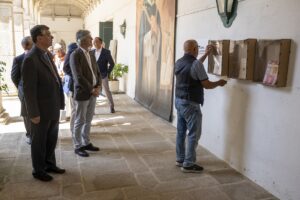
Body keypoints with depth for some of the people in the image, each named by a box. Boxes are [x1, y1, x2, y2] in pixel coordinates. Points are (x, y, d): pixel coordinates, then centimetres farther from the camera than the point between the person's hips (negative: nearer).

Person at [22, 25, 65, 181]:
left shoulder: (47, 54, 8)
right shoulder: (30, 59, -20)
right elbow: (28, 89, -20)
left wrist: (59, 103, 12)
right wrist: (34, 114, -18)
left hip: (53, 108, 8)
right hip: (41, 110, -8)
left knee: (52, 139, 19)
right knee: (39, 141, 11)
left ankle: (49, 164, 37)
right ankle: (38, 170, 28)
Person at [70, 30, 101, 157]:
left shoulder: (91, 55, 11)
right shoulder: (75, 55, -13)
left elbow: (97, 72, 13)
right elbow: (78, 77, -19)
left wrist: (98, 87, -2)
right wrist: (91, 90, -15)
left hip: (93, 93, 7)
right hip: (82, 94, -7)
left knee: (88, 120, 15)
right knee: (80, 121, 4)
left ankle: (86, 143, 28)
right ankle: (78, 147, 16)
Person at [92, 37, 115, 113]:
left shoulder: (106, 52, -7)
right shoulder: (92, 52, 6)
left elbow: (112, 64, -6)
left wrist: (108, 73, -7)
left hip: (103, 75, -3)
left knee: (107, 91, 4)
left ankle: (112, 107, 19)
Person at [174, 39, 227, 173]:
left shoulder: (179, 62, 7)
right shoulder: (196, 64, -18)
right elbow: (206, 85, -14)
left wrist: (206, 54, 30)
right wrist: (218, 83, 5)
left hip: (179, 101, 9)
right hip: (190, 104, -9)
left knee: (181, 131, 15)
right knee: (194, 134, 1)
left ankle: (180, 159, 25)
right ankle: (188, 164, 7)